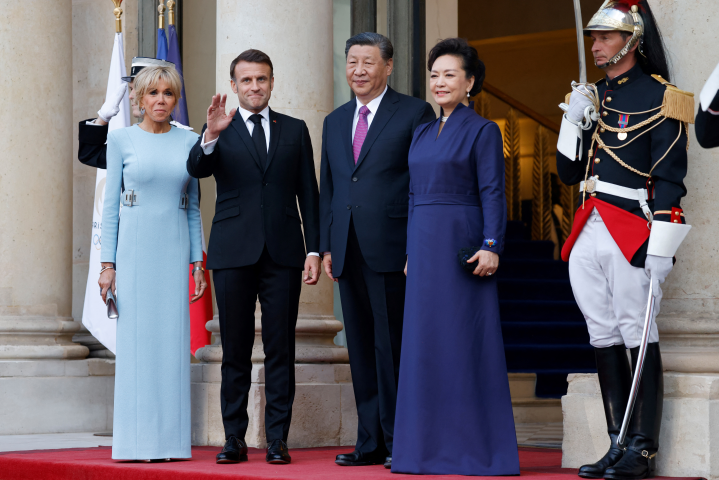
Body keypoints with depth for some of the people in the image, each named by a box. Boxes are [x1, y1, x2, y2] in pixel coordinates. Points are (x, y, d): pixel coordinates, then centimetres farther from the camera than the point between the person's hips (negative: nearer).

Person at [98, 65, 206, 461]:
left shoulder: (188, 142, 8)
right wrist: (108, 263, -5)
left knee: (173, 343, 1)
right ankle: (135, 441, 0)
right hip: (135, 248, -2)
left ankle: (170, 440, 6)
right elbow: (110, 204, 2)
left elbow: (193, 206, 11)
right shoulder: (121, 140, 2)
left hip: (176, 250, 2)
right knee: (135, 342, -4)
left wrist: (199, 263, 4)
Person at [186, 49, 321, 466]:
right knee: (235, 350, 3)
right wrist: (211, 136, -30)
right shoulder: (220, 130, 8)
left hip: (283, 254, 1)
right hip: (234, 254, -1)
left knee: (280, 349, 0)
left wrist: (314, 249, 3)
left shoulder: (294, 130, 12)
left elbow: (308, 194, 10)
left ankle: (277, 439, 4)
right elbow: (196, 169, -11)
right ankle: (235, 438, 8)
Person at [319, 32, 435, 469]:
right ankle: (371, 442, 14)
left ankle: (400, 441, 2)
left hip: (391, 250, -6)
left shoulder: (415, 113, 0)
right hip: (349, 252, 6)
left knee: (393, 347, -5)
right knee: (362, 349, 8)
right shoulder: (335, 122, 18)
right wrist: (327, 245, 12)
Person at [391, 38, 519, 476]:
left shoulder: (482, 130, -3)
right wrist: (411, 253, 16)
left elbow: (493, 194, -9)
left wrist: (490, 246, -19)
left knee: (466, 340, -6)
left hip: (461, 244, -7)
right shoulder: (423, 133, 16)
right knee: (425, 343, 6)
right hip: (424, 246, 7)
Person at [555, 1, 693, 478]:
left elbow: (669, 178, -10)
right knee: (604, 337, 8)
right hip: (588, 233, 7)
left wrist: (661, 246, -16)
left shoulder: (657, 97, -5)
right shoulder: (591, 97, 16)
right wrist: (573, 123, 1)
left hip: (632, 232, -7)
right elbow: (569, 172, 17)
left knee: (637, 336, -4)